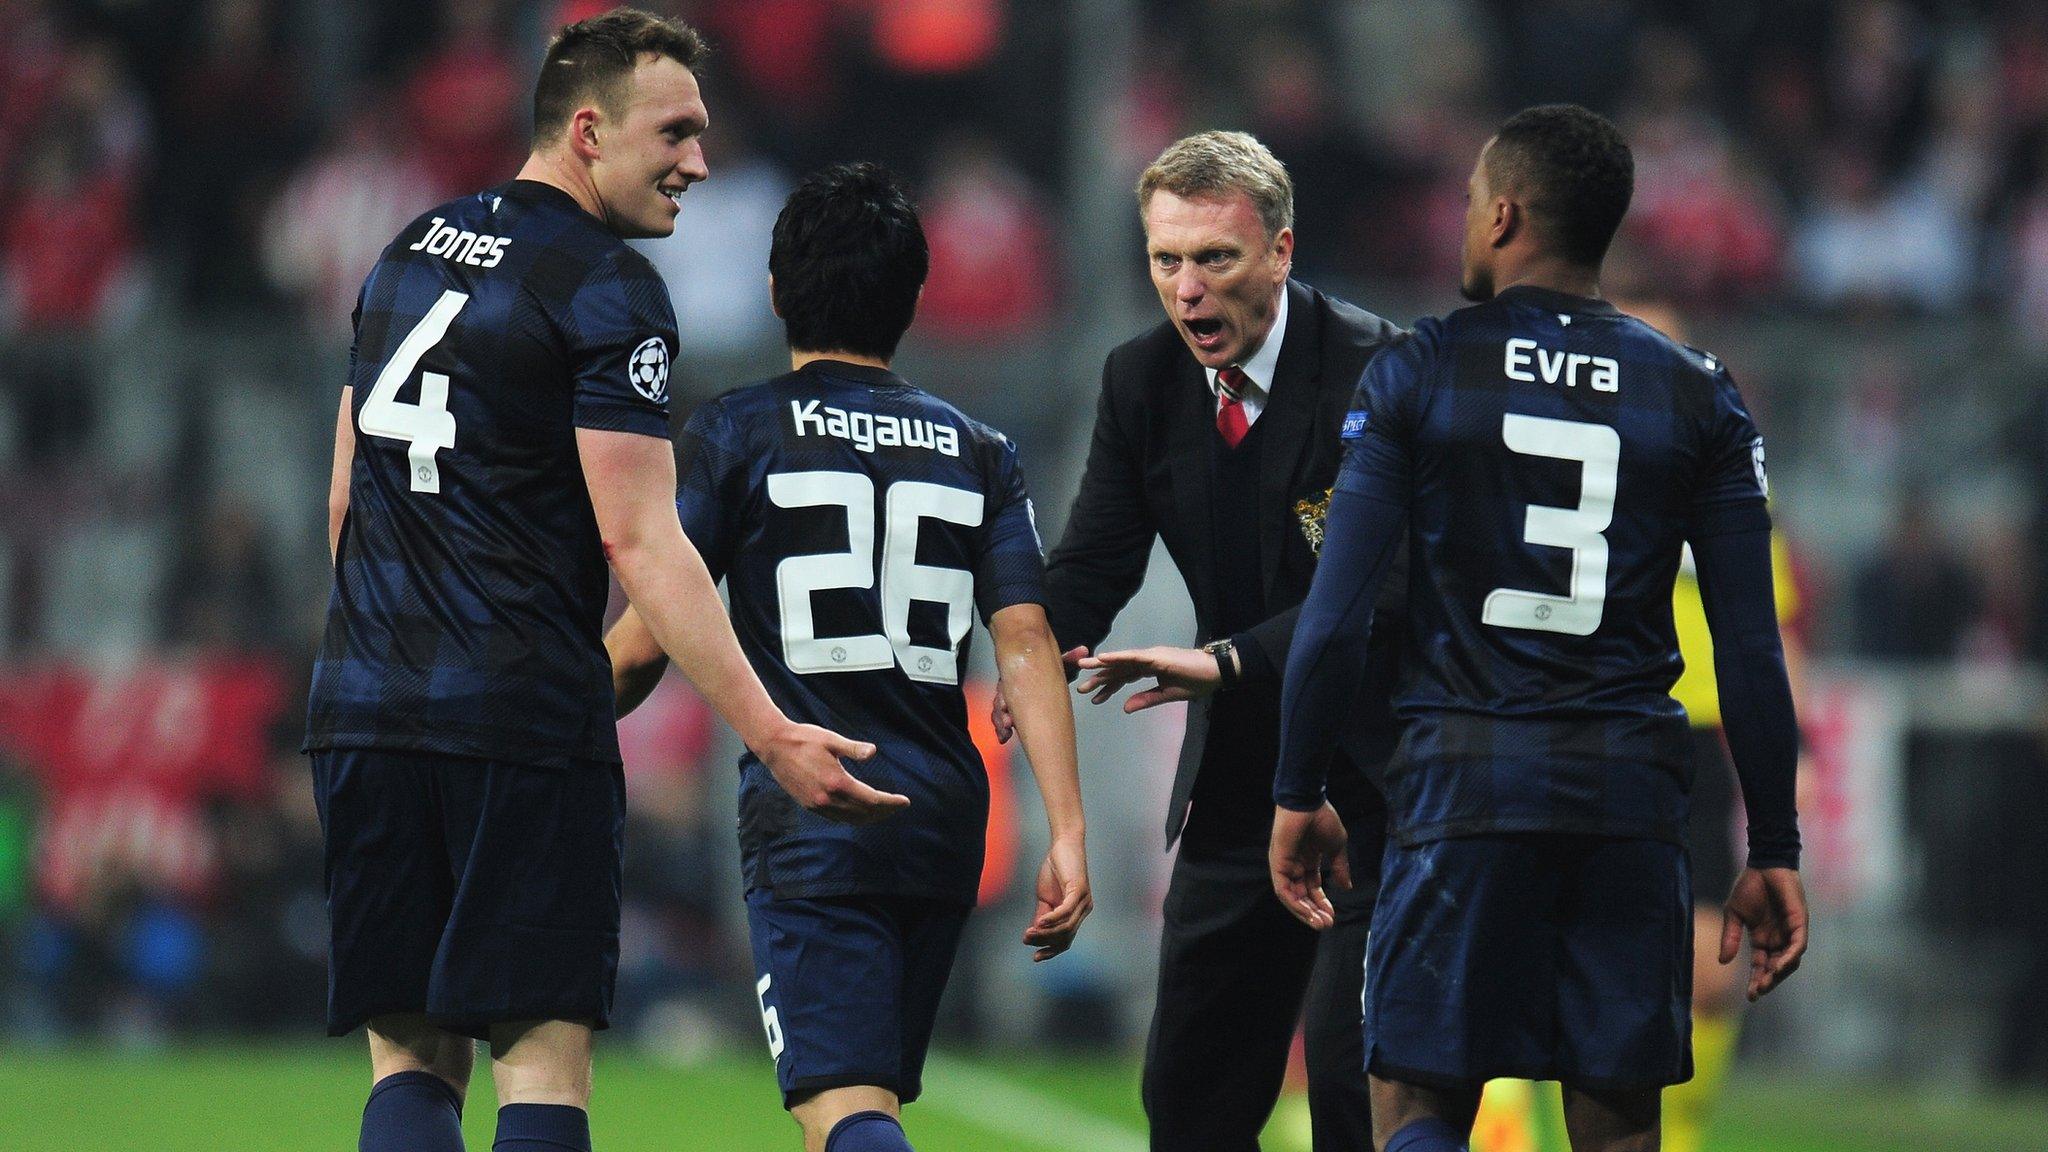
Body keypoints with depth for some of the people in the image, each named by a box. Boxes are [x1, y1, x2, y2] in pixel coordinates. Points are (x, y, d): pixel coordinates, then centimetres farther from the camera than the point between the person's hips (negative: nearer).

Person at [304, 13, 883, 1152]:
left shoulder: (408, 255, 16)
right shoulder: (609, 291, -8)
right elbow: (639, 541, -15)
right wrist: (772, 735, -17)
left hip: (363, 715, 7)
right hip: (524, 718, -7)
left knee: (411, 1058, 7)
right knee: (543, 1058, -5)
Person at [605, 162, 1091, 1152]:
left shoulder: (735, 434, 0)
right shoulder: (978, 453, 12)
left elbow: (641, 647, -3)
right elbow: (1026, 643, 2)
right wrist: (1067, 832, -1)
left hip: (806, 817, -5)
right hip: (943, 825, 5)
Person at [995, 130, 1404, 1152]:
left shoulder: (1377, 371, -17)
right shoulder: (1141, 380, 2)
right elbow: (1091, 566, -2)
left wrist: (1231, 663, -37)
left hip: (1376, 772, -6)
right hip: (1239, 785, 6)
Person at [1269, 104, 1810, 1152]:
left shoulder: (1417, 375, 1)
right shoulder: (1697, 398, 7)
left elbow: (1336, 617, -4)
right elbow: (1751, 652, 4)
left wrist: (1299, 795, 6)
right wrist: (1773, 852, 9)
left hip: (1465, 786, -2)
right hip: (1632, 790, 2)